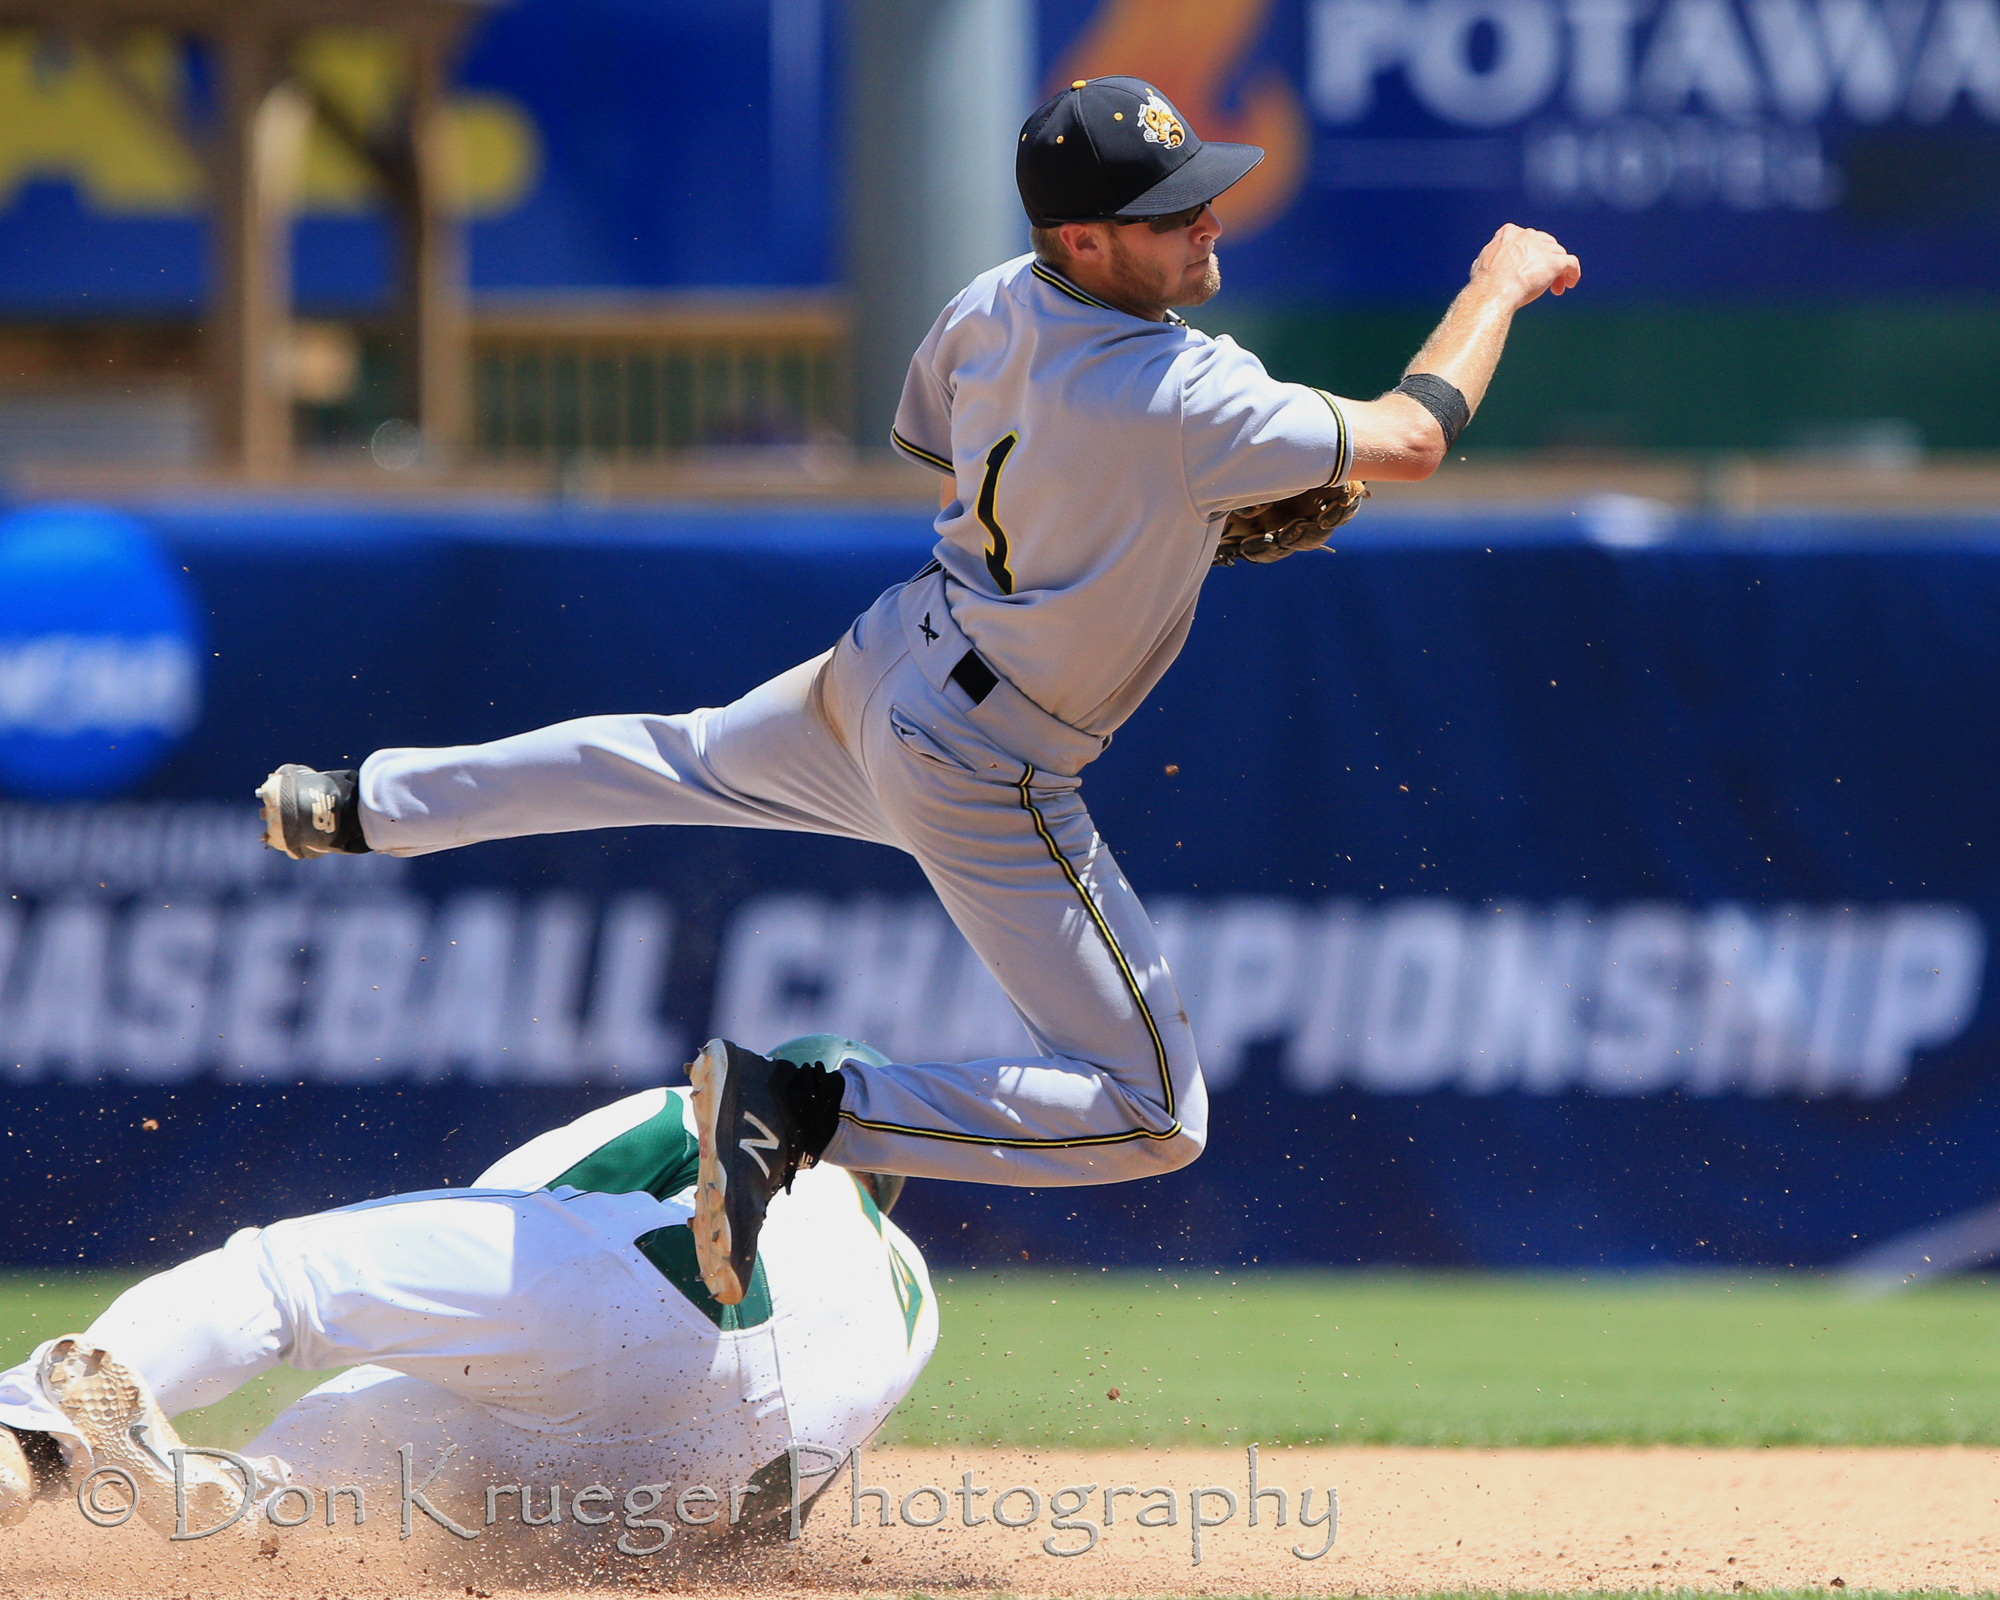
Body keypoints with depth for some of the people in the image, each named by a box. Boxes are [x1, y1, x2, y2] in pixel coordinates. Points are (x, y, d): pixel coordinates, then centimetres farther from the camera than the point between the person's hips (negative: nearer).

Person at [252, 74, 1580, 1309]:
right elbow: (1410, 441, -21)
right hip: (986, 780, -8)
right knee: (1157, 1116, -5)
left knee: (686, 756, 37)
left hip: (886, 660, 8)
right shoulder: (1189, 404, -31)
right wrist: (1500, 285, -4)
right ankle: (805, 1110, -13)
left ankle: (361, 807, 46)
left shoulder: (988, 310, -8)